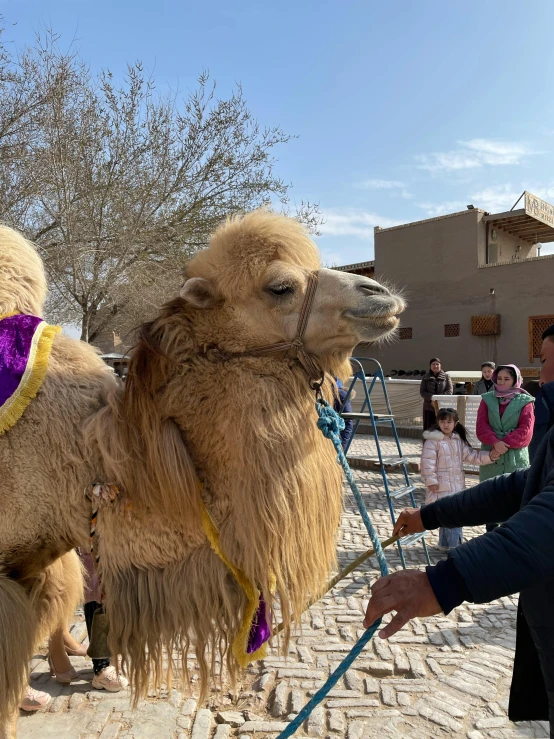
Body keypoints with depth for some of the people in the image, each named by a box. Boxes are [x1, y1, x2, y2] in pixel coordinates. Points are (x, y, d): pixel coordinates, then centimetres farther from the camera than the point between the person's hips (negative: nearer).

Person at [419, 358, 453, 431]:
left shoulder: (446, 377, 5)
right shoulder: (426, 377, 8)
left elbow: (449, 391, -2)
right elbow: (422, 392, 3)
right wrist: (432, 397, -15)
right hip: (429, 408, 1)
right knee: (429, 429, 2)